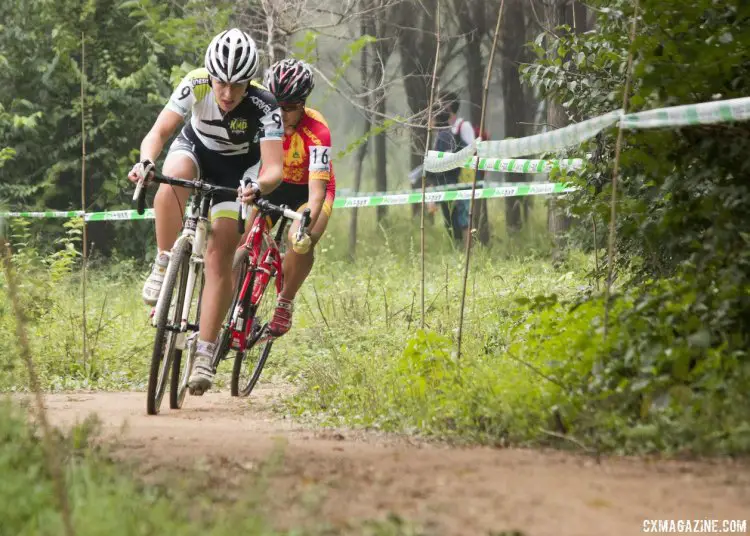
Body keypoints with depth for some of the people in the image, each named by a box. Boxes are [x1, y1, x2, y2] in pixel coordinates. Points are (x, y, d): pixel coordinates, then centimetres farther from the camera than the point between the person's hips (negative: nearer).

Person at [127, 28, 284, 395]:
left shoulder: (264, 107, -32)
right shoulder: (195, 85, -29)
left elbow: (274, 168, -37)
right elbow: (159, 131, -30)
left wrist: (259, 184, -59)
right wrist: (146, 161, -51)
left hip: (237, 170, -1)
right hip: (195, 149, 1)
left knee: (219, 258, -13)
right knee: (172, 183, -37)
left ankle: (204, 355, -9)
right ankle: (163, 267, -18)